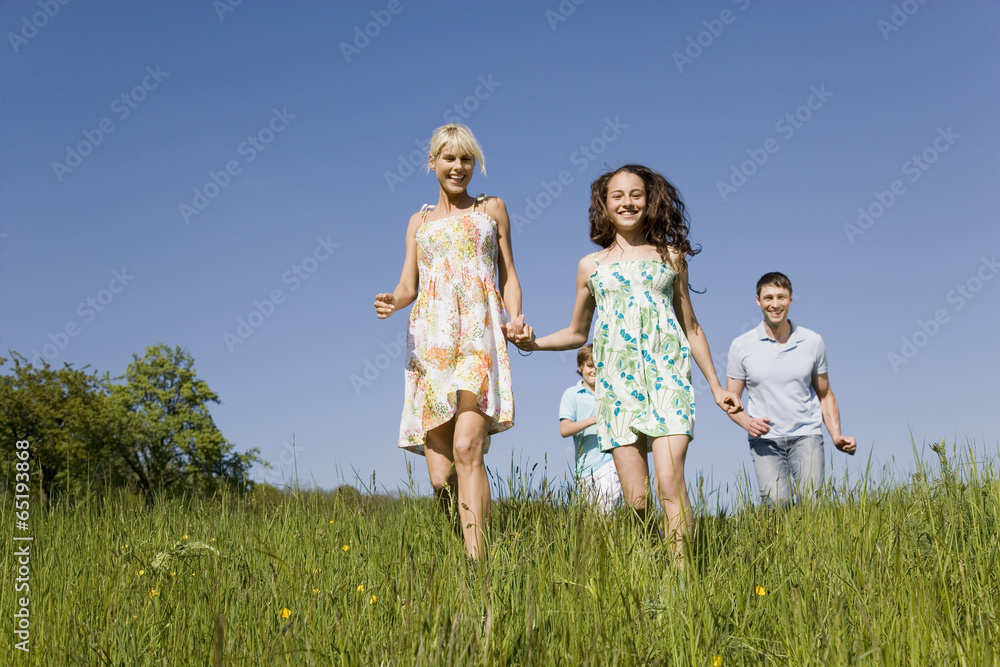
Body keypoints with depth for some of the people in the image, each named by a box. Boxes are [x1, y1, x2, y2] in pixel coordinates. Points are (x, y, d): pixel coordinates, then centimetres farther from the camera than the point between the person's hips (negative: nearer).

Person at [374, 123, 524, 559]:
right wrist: (390, 303, -8)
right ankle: (467, 549, 13)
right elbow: (407, 286, 16)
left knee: (467, 447, -23)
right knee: (439, 476, -5)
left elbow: (508, 277, 17)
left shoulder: (492, 209, 20)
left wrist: (515, 317, -4)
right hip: (431, 340, 2)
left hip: (479, 334, -2)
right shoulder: (419, 222, 24)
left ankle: (476, 562, -27)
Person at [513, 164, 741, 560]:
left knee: (670, 481, -18)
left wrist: (716, 386, 16)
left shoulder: (671, 257, 14)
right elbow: (577, 333, 22)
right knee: (636, 500, -4)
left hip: (668, 377, -1)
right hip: (617, 382, 1)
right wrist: (534, 342, 4)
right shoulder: (591, 266, 15)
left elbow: (691, 328, 19)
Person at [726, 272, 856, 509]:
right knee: (777, 503, -19)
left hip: (806, 435, 1)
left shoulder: (813, 342, 5)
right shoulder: (741, 346, 0)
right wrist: (747, 422, -14)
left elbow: (825, 395, 14)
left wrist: (836, 435, 1)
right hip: (765, 438, -1)